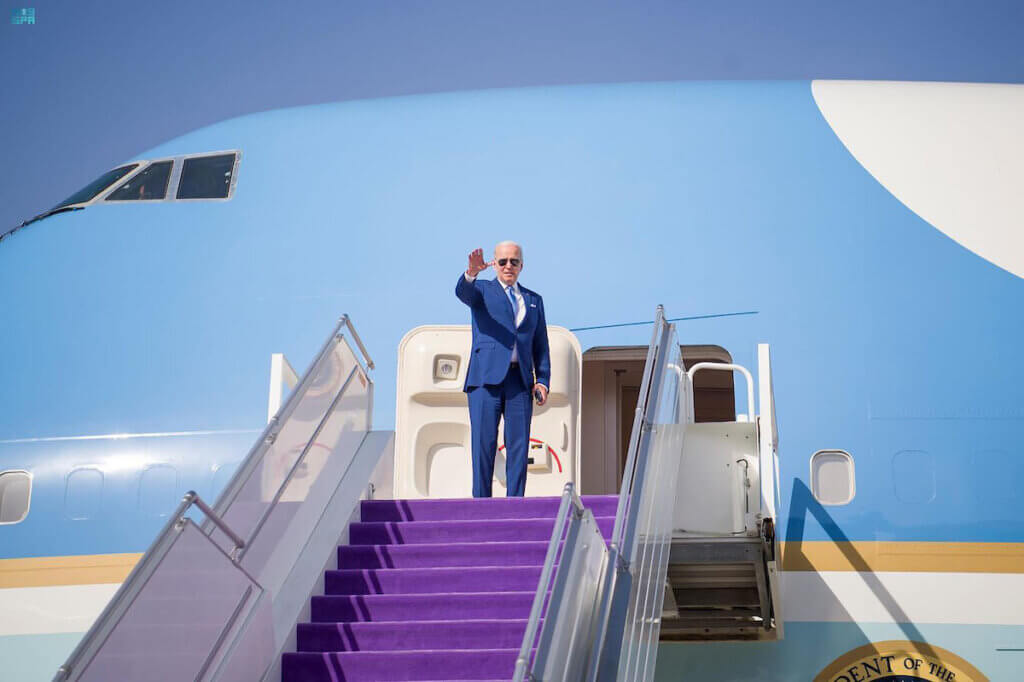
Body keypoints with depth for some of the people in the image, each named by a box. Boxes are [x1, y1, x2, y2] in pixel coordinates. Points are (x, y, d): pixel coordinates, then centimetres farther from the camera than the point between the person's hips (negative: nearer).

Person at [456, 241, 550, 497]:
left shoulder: (533, 300, 21)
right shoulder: (482, 290, 12)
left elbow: (541, 345, 19)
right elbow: (462, 292, -13)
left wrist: (543, 380, 5)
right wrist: (471, 273, -36)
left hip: (520, 380, 3)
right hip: (487, 378, -3)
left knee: (519, 445, -2)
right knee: (484, 444, -6)